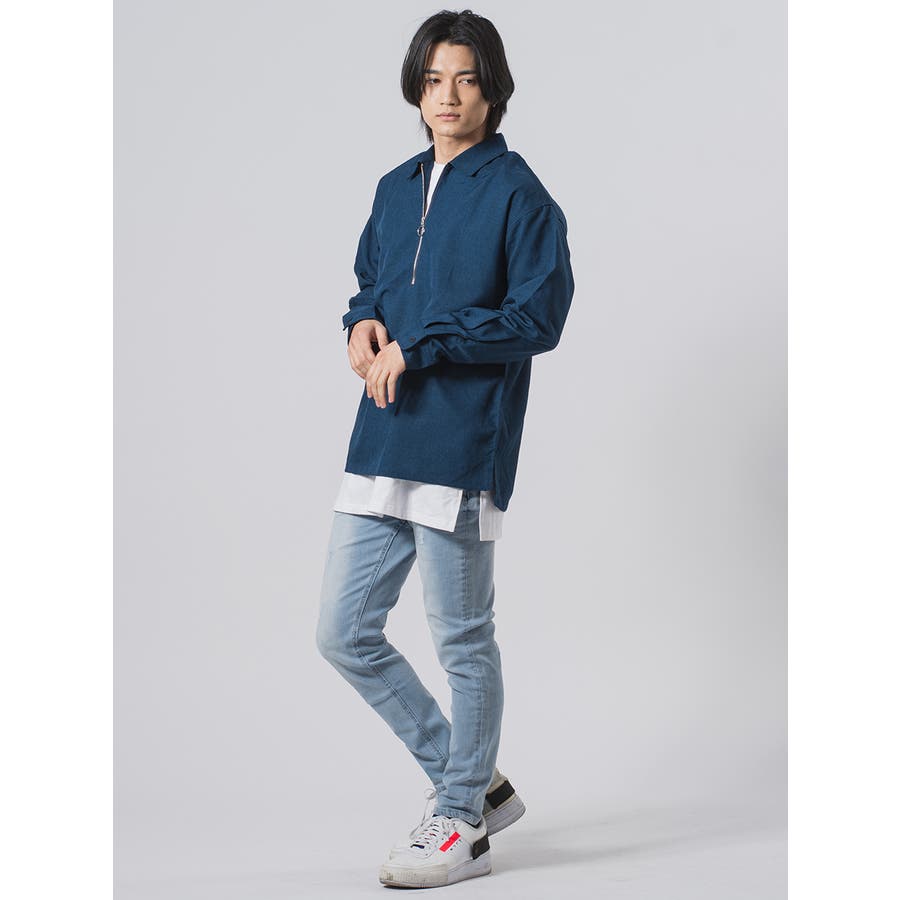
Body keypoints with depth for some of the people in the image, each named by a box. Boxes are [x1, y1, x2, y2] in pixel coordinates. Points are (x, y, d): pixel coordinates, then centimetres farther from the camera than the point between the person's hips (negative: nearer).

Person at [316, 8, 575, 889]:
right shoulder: (397, 188, 15)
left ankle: (462, 824, 20)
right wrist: (364, 323, 2)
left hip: (461, 449, -7)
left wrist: (421, 346, -16)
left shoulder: (517, 193, -6)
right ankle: (472, 780, 24)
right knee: (344, 634, 8)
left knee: (462, 639, 4)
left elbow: (539, 315, -13)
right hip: (381, 444, 8)